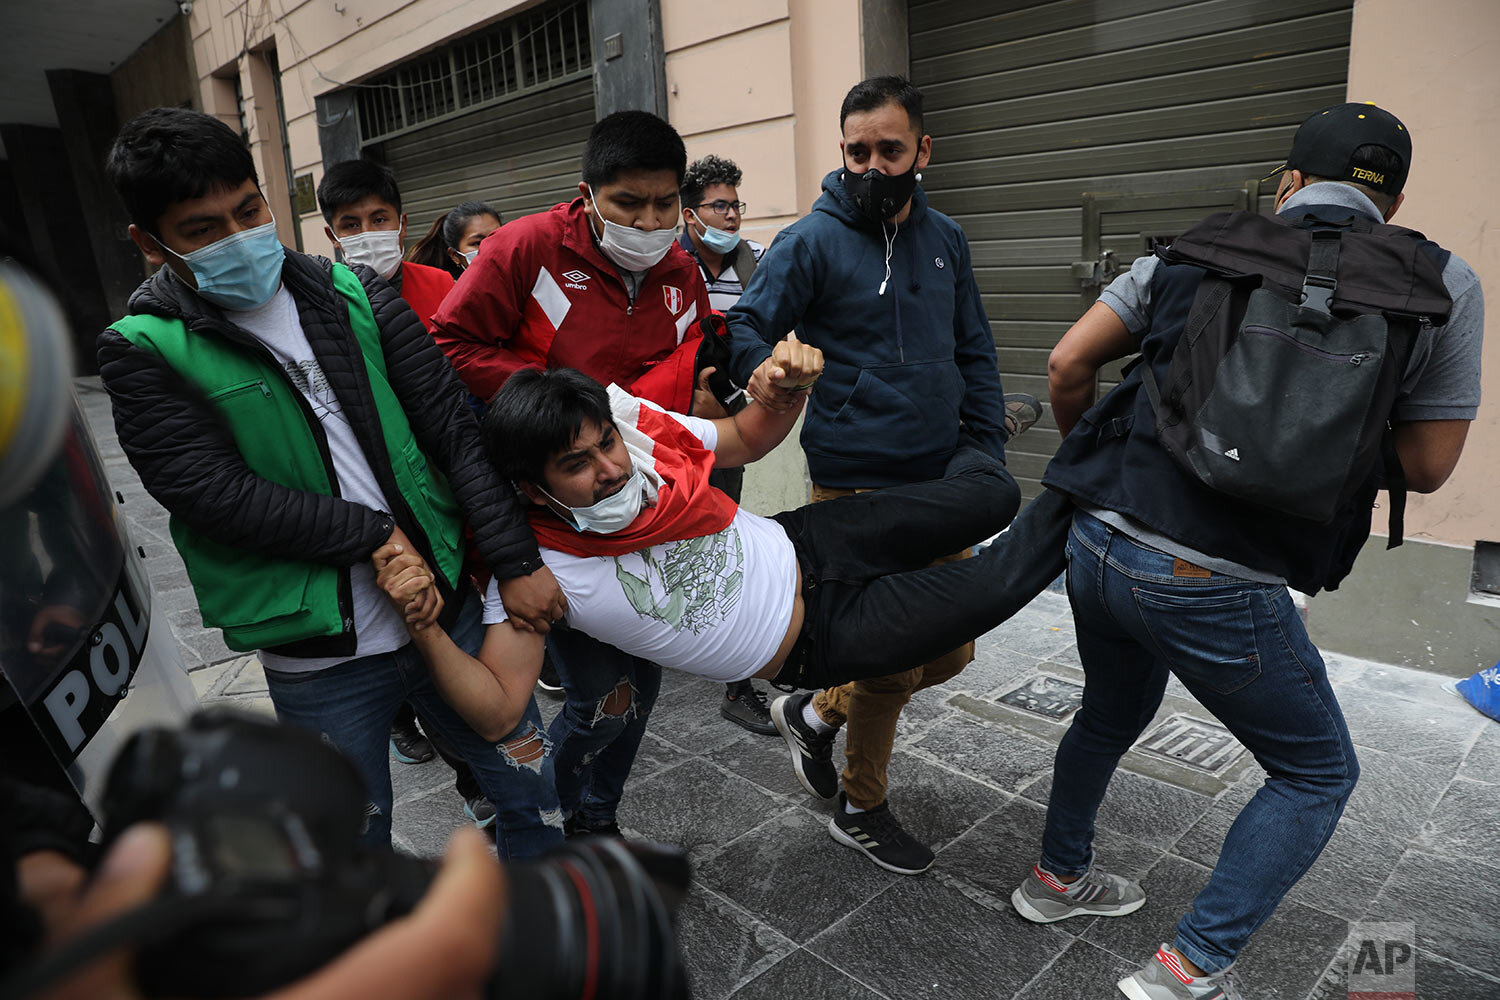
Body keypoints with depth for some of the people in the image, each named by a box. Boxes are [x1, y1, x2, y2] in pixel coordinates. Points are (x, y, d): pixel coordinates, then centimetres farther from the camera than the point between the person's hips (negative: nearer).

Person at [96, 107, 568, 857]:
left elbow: (457, 430, -1)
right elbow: (217, 493, -15)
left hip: (448, 606, 3)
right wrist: (379, 533, -14)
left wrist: (517, 562, -6)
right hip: (318, 661, -2)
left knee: (531, 789, 17)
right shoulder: (144, 352, -5)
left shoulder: (356, 296, 2)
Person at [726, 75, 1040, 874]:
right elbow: (745, 325, -8)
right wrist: (761, 365, -32)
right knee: (892, 661, 1)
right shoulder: (812, 240, -7)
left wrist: (989, 457, 5)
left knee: (949, 650, 13)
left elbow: (974, 353, 14)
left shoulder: (943, 237, 10)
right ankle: (861, 808, 29)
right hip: (856, 487, -6)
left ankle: (817, 713, 36)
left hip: (940, 480, 7)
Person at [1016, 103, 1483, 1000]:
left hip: (1099, 544, 5)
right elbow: (1427, 467, 3)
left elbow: (1069, 365, 3)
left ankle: (1059, 877, 49)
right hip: (1216, 588, -4)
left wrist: (1090, 452, 21)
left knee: (1111, 714, 30)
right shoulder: (1445, 288, 1)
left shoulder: (1193, 253, 7)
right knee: (1318, 774, 21)